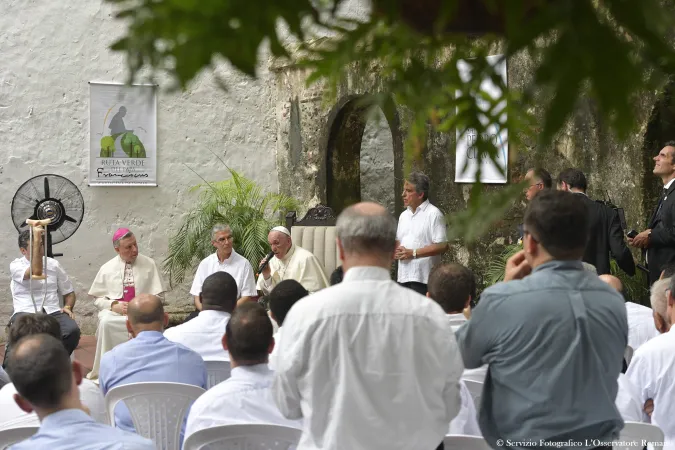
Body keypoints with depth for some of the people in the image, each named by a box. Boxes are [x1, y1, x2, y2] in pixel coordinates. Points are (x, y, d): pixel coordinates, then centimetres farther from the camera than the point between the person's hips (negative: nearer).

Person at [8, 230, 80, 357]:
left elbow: (69, 292, 24)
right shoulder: (15, 265, 5)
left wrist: (68, 307, 1)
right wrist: (36, 240, -21)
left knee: (72, 330, -29)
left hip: (53, 312, 3)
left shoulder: (54, 264, 17)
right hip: (26, 313, -3)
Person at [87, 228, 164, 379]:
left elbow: (156, 297, 5)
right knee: (105, 322, -36)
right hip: (114, 311, 1)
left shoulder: (149, 265, 6)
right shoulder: (107, 269, 8)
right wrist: (114, 305, -10)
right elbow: (98, 298, 10)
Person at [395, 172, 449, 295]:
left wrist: (413, 253, -15)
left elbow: (443, 246, -14)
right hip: (403, 276, 7)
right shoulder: (404, 215, 17)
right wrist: (397, 251, -1)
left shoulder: (433, 214, -8)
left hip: (423, 277, -7)